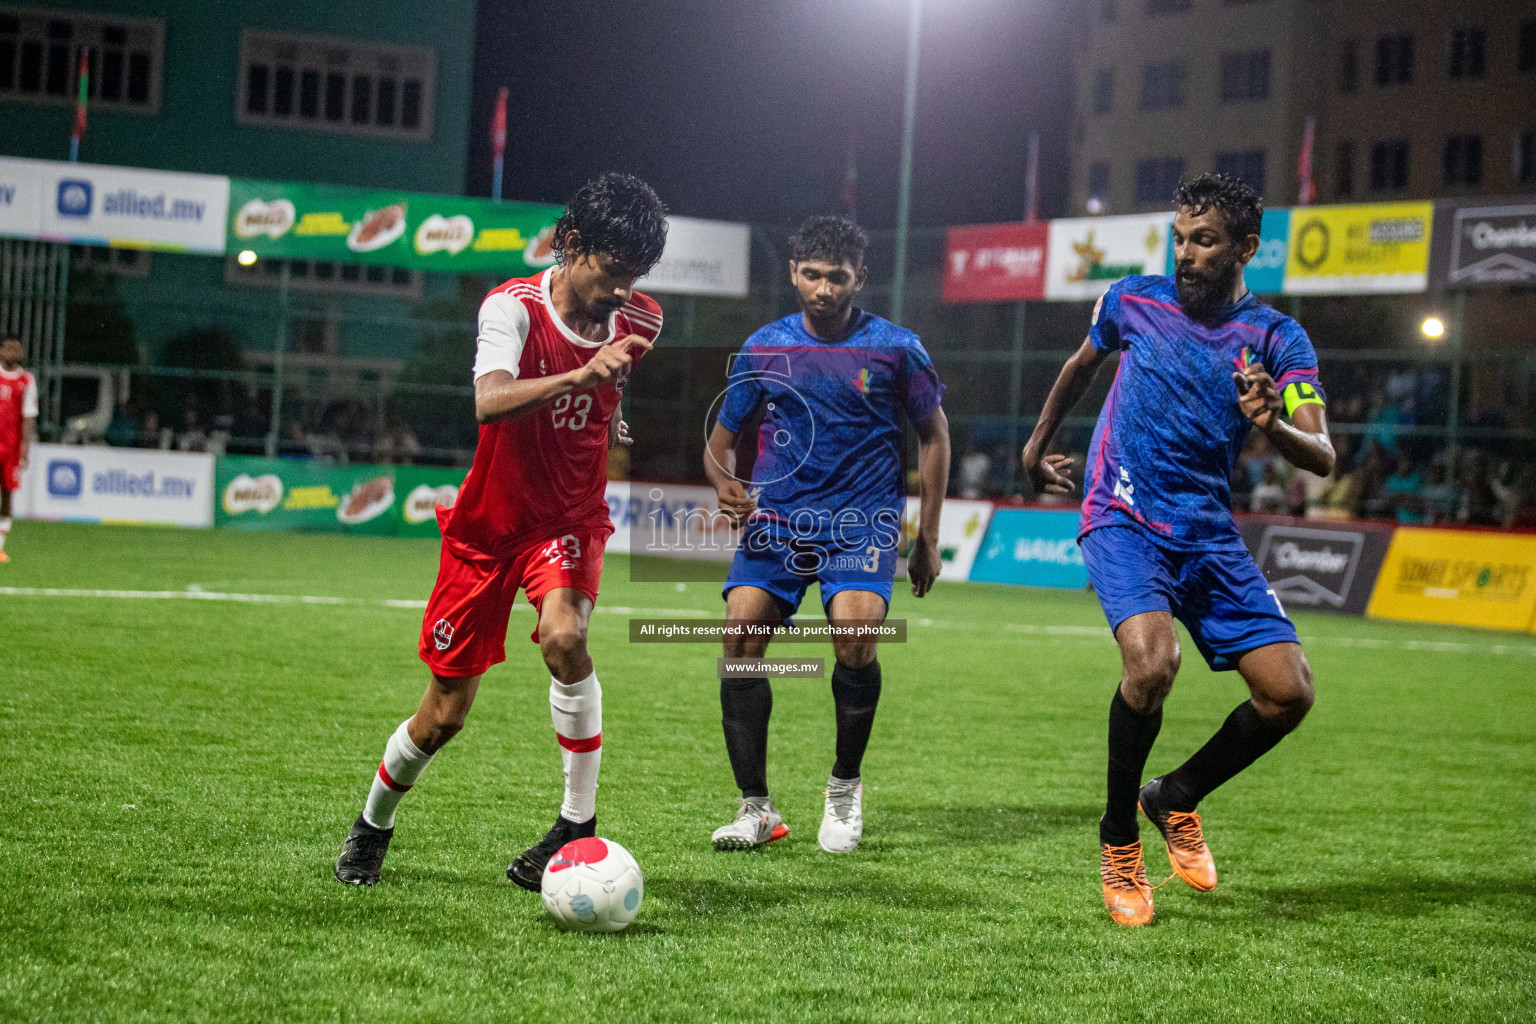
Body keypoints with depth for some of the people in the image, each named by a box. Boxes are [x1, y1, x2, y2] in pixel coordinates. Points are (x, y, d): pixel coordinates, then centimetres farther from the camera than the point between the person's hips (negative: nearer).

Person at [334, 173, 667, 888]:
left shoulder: (637, 322, -5)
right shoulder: (513, 307, -20)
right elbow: (490, 402, -42)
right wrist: (578, 378, -53)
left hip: (570, 519, 2)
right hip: (488, 523, -2)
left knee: (564, 634, -32)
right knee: (445, 714, 3)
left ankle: (579, 822, -19)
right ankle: (372, 826, 32)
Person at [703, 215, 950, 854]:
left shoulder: (895, 349, 1)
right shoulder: (764, 348, 6)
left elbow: (934, 433, 11)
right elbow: (721, 439, 13)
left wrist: (927, 538, 8)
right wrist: (724, 483, -11)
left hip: (863, 519, -2)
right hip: (775, 515, 2)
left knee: (854, 632, -26)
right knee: (740, 632, -17)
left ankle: (845, 786, -1)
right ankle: (755, 807, -6)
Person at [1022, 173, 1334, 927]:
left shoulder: (1278, 340, -2)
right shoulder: (1133, 302, 1)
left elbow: (1322, 460, -13)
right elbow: (1083, 364, 23)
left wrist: (1273, 425, -34)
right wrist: (1038, 443, 32)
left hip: (1209, 535, 2)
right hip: (1122, 519, -2)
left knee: (1289, 692, -9)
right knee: (1151, 661, -29)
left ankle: (1177, 800, 18)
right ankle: (1118, 838, -7)